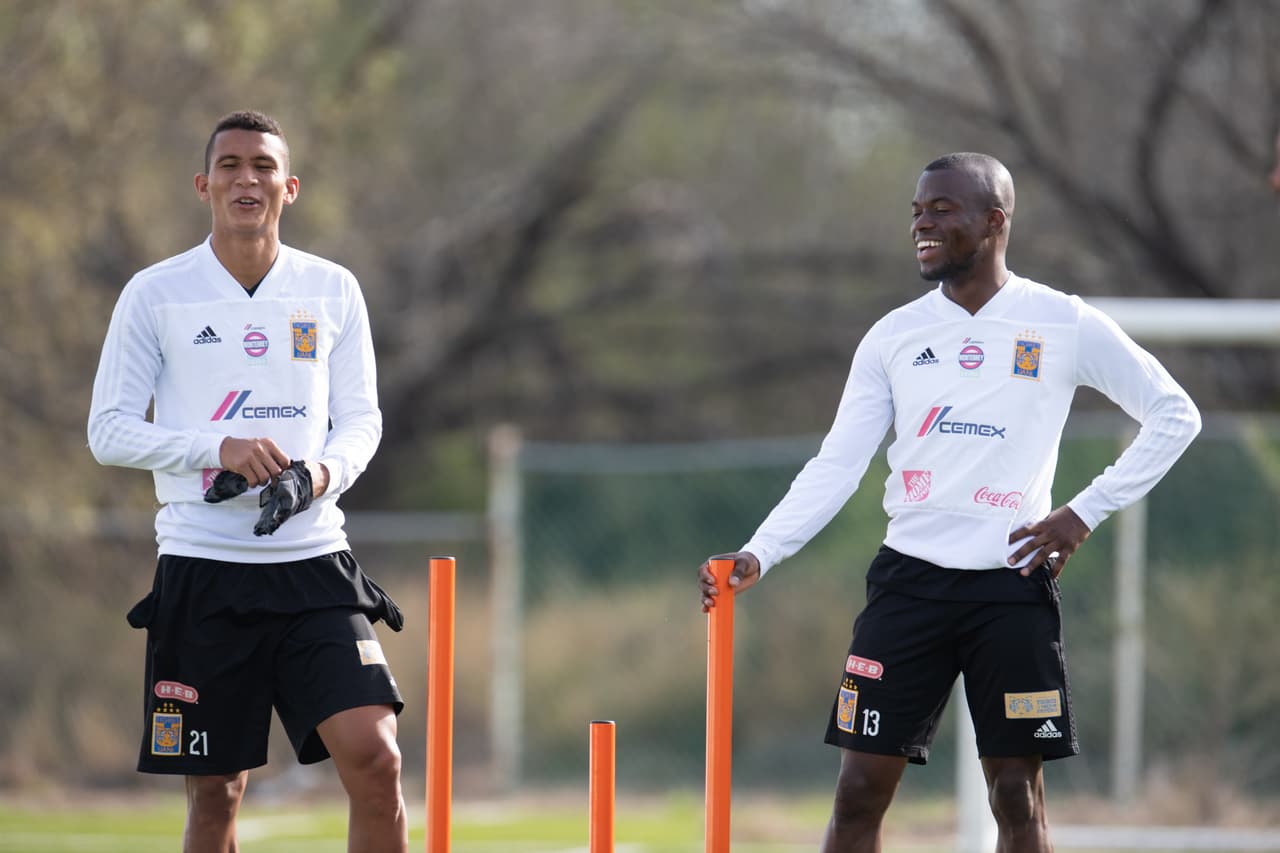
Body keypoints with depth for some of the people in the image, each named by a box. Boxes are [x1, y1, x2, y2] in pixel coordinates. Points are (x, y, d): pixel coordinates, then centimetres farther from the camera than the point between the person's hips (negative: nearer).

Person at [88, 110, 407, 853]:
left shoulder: (333, 291, 8)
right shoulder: (156, 294, 1)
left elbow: (361, 418, 12)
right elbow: (109, 430, -1)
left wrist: (324, 471, -10)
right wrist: (221, 448, -16)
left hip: (313, 562, 1)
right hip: (202, 567, -1)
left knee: (375, 760, -14)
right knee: (217, 792, 1)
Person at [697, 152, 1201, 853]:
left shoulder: (1063, 324, 0)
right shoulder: (893, 336, 8)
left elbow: (1174, 415, 6)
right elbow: (835, 467, 5)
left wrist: (1087, 513, -1)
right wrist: (759, 554, -9)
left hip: (1012, 584, -2)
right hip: (909, 578, 2)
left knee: (1017, 794, -1)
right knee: (860, 790, -2)